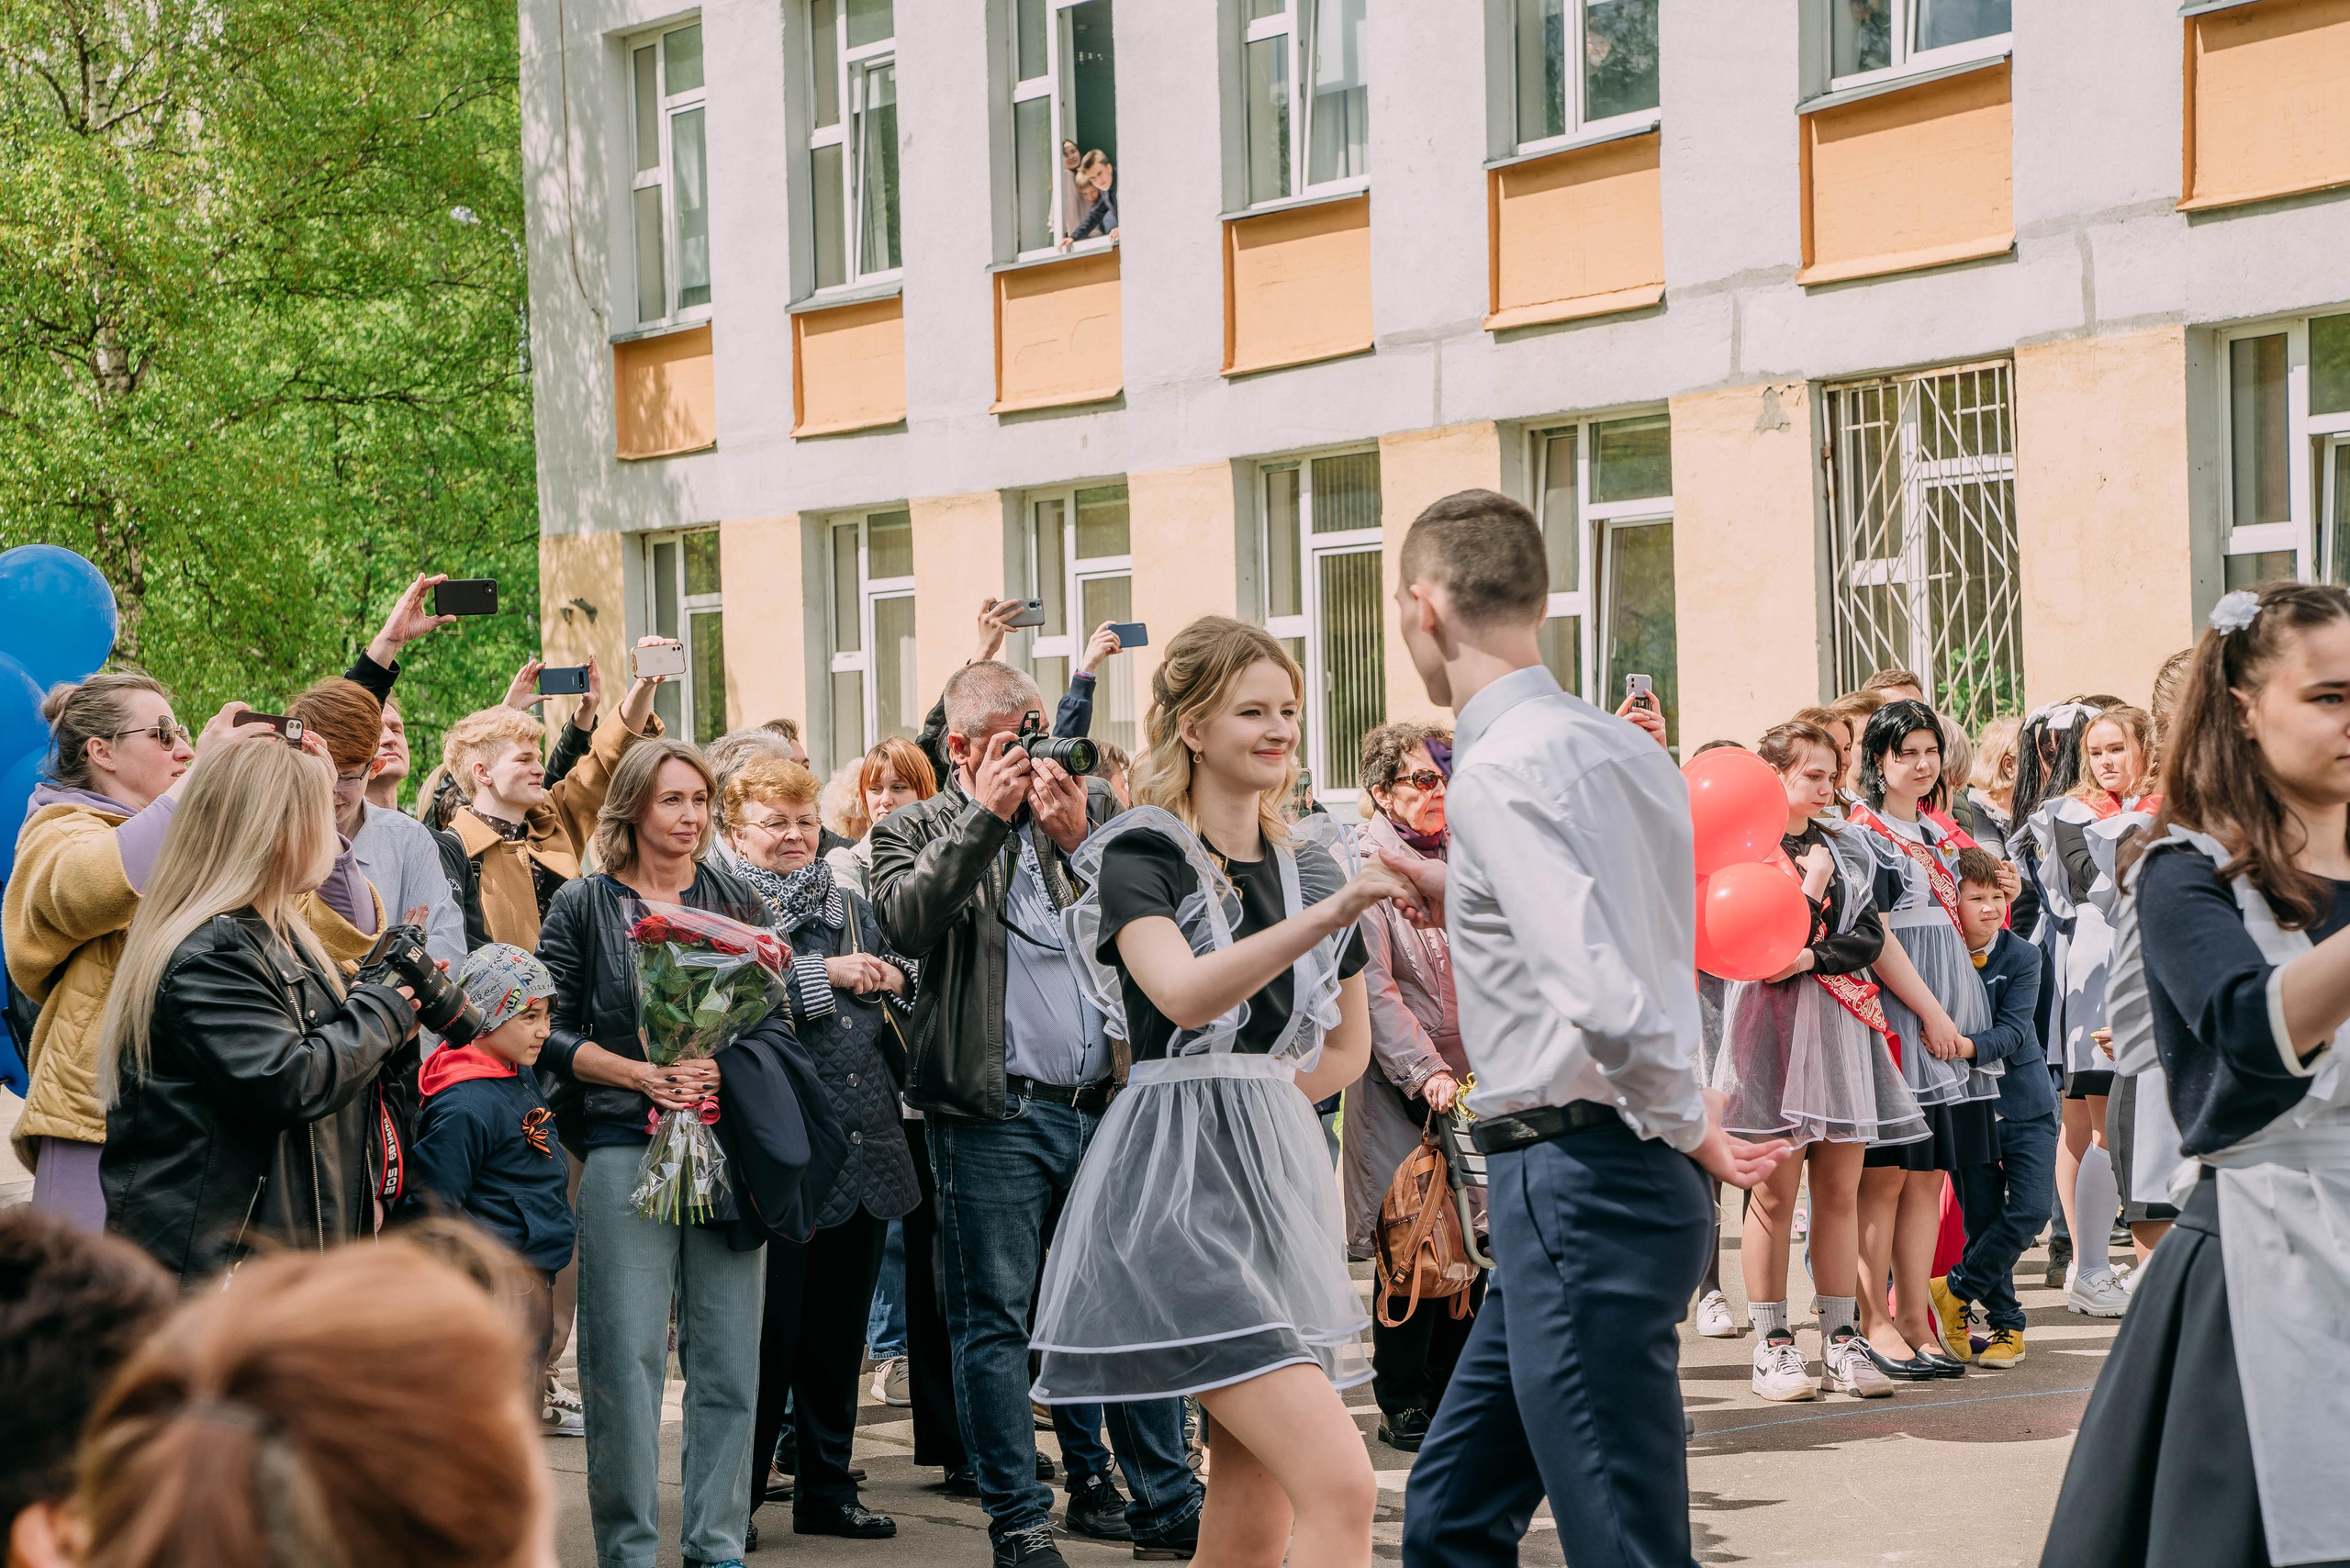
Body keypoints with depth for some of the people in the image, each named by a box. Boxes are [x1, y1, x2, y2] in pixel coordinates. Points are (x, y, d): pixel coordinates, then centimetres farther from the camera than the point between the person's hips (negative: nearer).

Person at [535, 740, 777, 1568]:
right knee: (626, 1356, -5)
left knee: (728, 1353, 2)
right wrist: (640, 1074, -11)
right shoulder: (583, 905, 5)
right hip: (626, 1147, -2)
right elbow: (551, 1033, 2)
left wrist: (728, 1068, -9)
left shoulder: (738, 902, 12)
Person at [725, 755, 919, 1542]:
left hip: (865, 1146, 6)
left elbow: (908, 987, 25)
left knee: (838, 1331, 12)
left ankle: (826, 1490, 21)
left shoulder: (849, 906, 18)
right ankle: (734, 1498, 8)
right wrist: (823, 974, -15)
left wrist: (890, 977, 2)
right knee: (768, 1333, -2)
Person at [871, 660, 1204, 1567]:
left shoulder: (1091, 810, 14)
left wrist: (1078, 841, -11)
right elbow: (906, 920, -14)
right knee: (994, 1320, -1)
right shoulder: (916, 829, 7)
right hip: (996, 1112, -3)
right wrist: (986, 816, -16)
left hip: (1103, 1099, 3)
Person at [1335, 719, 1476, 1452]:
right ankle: (1402, 1405, 7)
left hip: (1470, 1080, 6)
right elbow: (1374, 986, -13)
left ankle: (1452, 1394, 14)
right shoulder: (1363, 863, -6)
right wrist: (1427, 1071, -21)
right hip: (1401, 1086, -5)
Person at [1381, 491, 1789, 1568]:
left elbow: (1605, 1002, -26)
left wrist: (1686, 1127, -10)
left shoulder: (1499, 770, -17)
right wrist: (1467, 896, 25)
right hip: (1611, 1172, 10)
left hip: (1574, 1185, -10)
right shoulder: (1627, 751, 12)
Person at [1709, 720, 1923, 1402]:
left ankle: (1841, 1338, 9)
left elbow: (1869, 935, 4)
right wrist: (1809, 888, -16)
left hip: (1841, 1022, 5)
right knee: (1774, 1192, -3)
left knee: (1840, 1190, 4)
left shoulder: (1847, 846, 15)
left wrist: (1811, 957, -11)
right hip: (1772, 1020, -5)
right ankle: (1773, 1344, 3)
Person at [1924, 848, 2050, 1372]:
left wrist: (1970, 1045, -33)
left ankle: (1955, 1290, 3)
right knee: (1982, 1219, 2)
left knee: (2030, 1209, -12)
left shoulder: (2022, 956, -6)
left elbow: (2014, 1029, -16)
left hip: (2024, 1100, 0)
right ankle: (2006, 1325, 14)